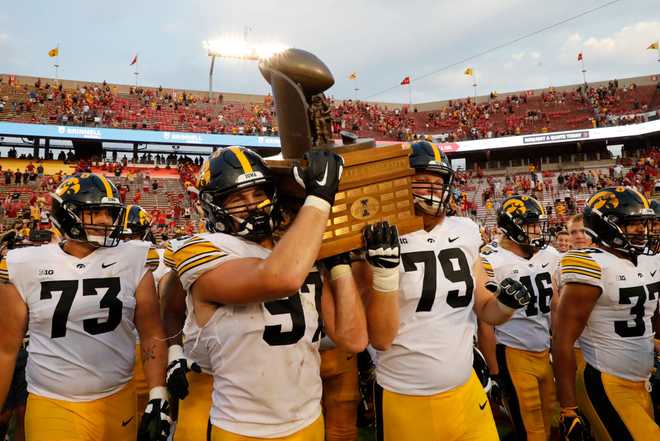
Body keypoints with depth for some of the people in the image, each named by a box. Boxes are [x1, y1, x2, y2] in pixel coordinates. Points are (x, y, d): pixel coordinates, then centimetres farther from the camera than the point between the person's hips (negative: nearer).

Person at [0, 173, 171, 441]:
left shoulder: (133, 261, -6)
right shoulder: (25, 266, -5)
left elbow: (152, 335, -2)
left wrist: (158, 399, -6)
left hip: (119, 401, 1)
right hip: (52, 408, -1)